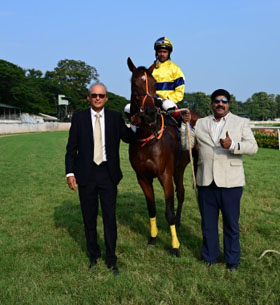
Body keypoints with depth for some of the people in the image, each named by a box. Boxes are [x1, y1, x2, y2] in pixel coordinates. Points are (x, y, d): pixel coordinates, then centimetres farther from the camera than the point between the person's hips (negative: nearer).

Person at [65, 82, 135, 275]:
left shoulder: (115, 117, 3)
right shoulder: (79, 118, 1)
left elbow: (129, 138, 3)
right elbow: (71, 148, 1)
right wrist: (70, 172, -6)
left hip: (108, 174, 0)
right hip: (86, 174, 0)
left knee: (110, 217, 4)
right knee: (89, 218, 11)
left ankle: (111, 260, 18)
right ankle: (94, 255, 29)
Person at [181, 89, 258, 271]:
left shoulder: (241, 123, 5)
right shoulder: (200, 123, 11)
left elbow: (253, 147, -5)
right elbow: (185, 145, 8)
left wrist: (232, 145, -23)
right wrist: (185, 124, -5)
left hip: (230, 182, -2)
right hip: (206, 182, 2)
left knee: (231, 223, 9)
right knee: (208, 223, 13)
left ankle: (232, 260, 24)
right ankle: (210, 257, 28)